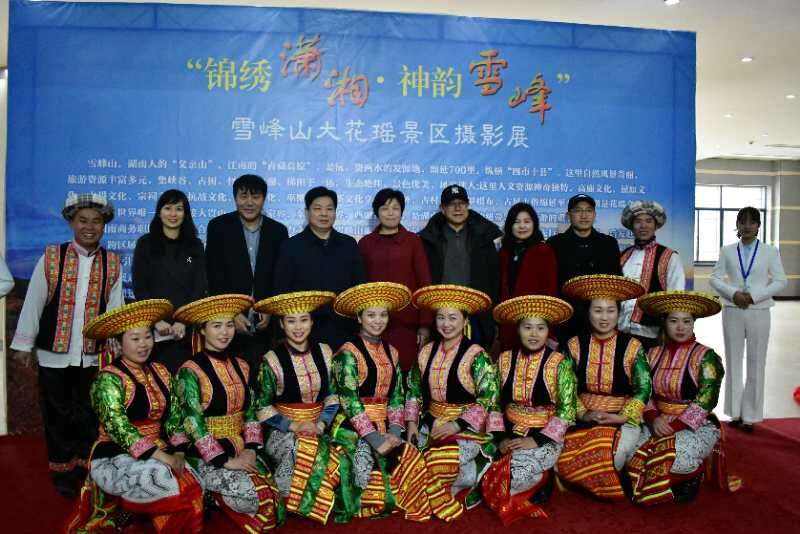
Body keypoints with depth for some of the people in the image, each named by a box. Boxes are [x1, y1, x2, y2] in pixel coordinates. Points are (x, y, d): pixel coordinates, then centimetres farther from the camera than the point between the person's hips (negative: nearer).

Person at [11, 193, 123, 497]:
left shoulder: (112, 264, 2)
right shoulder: (51, 257, -3)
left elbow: (115, 308, 3)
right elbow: (33, 302, 0)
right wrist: (24, 343, 0)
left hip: (94, 354, 1)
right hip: (54, 352, -1)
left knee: (90, 414, 11)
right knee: (57, 415, 11)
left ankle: (86, 466, 29)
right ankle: (63, 471, 27)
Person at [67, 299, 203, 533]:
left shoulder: (160, 372, 9)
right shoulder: (109, 378, -10)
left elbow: (174, 417, 8)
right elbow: (118, 428, -19)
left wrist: (178, 453, -8)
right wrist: (162, 456, -24)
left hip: (158, 454, 7)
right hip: (115, 457, -7)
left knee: (195, 487, -17)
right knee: (180, 489, -30)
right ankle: (119, 508, -5)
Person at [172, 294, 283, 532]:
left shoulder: (240, 366, 8)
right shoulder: (190, 371, -11)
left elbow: (251, 412, 9)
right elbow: (194, 423, -16)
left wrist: (250, 449, -5)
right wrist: (224, 460, -19)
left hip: (240, 449, 6)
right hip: (206, 455, -6)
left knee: (274, 495, -13)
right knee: (255, 495, -24)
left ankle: (220, 496, 11)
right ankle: (211, 496, 4)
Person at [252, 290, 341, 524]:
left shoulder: (324, 353, 4)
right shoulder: (272, 360, -7)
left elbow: (333, 395, 6)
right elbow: (263, 408, -5)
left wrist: (321, 424, -10)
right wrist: (294, 426, -15)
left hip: (318, 428, 3)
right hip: (282, 430, -3)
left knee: (333, 454, -26)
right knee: (303, 450, -34)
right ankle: (280, 502, -7)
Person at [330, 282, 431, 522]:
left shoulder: (391, 353, 13)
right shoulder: (348, 352, -7)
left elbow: (397, 396, 10)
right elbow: (349, 400, -14)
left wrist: (394, 432, -6)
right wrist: (375, 438, -18)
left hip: (382, 426, 6)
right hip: (354, 429, -6)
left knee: (414, 459, -17)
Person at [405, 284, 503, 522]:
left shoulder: (476, 355, -10)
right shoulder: (426, 352, 7)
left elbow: (488, 400, -13)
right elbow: (414, 391, 14)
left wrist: (457, 424, -21)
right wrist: (412, 422, 1)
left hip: (466, 426, -5)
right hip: (431, 423, 6)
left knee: (441, 458, -30)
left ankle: (445, 502, 3)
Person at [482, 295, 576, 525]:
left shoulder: (560, 364, -7)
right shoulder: (505, 360, 3)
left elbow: (566, 411, -9)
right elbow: (495, 403, 7)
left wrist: (537, 440, -16)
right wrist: (501, 437, -5)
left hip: (545, 437, -4)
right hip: (511, 434, 4)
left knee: (509, 476, -26)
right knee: (489, 475, -18)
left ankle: (542, 481, 4)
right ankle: (538, 478, 6)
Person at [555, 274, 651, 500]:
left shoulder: (632, 347, -1)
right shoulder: (575, 345, 4)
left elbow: (643, 389, -4)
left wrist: (622, 417, -14)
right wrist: (582, 414, -12)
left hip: (622, 418, -1)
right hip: (583, 417, 2)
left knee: (614, 453, -31)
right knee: (562, 458, -24)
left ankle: (611, 484, 6)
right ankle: (600, 485, 8)